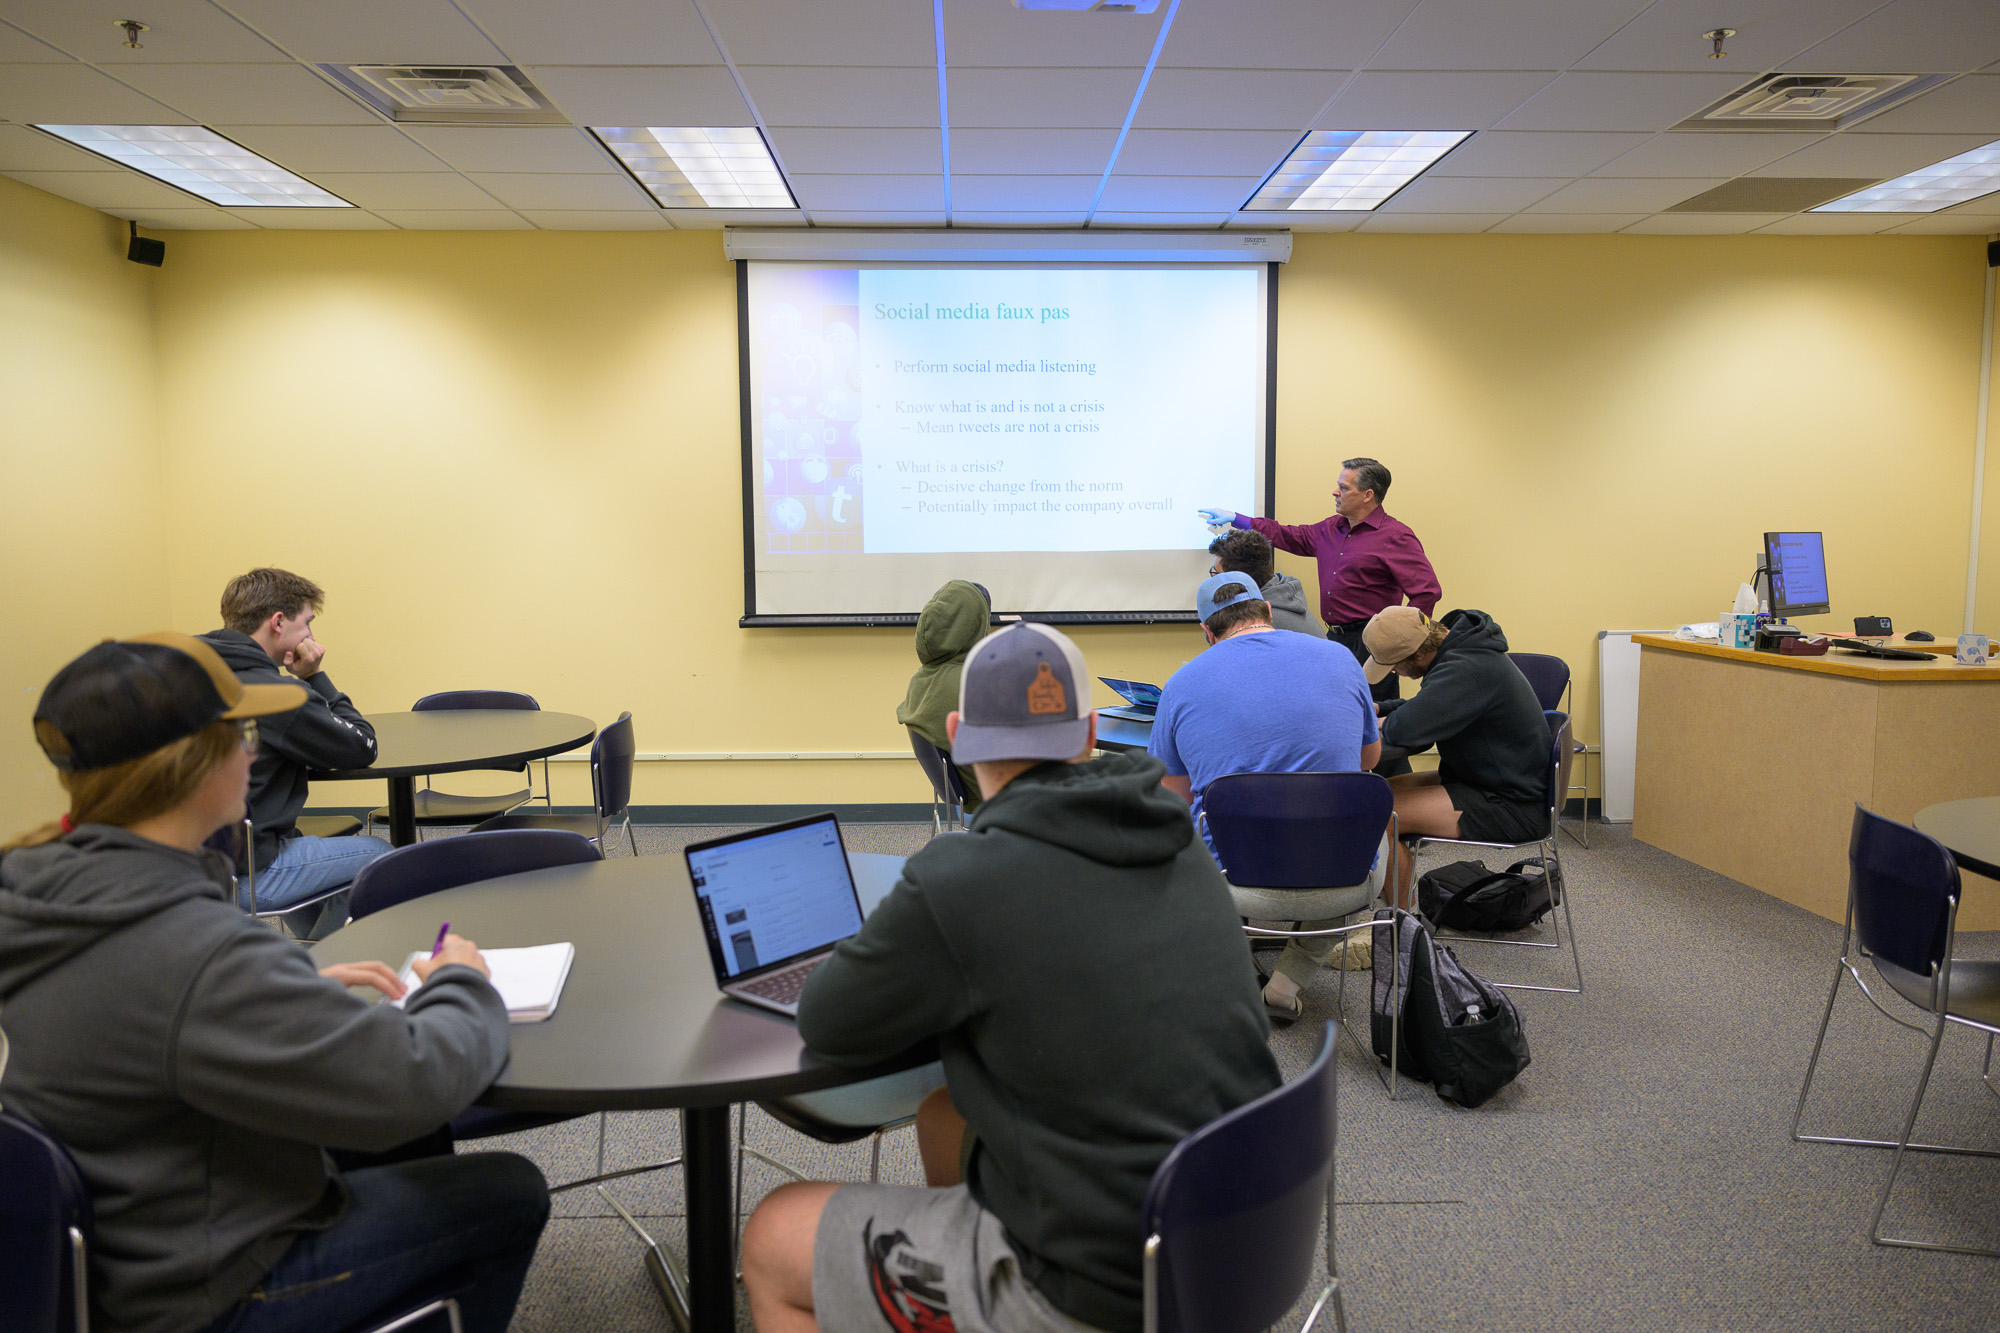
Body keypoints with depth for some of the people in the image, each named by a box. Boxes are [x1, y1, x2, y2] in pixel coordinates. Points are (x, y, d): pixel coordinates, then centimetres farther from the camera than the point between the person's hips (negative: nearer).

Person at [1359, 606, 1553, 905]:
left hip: (1513, 805, -11)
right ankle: (1404, 900, 17)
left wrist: (1385, 725, -11)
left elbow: (1407, 728, -34)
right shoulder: (1461, 646, 6)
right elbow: (1429, 709, 24)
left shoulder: (1466, 669, -26)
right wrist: (1378, 709, 9)